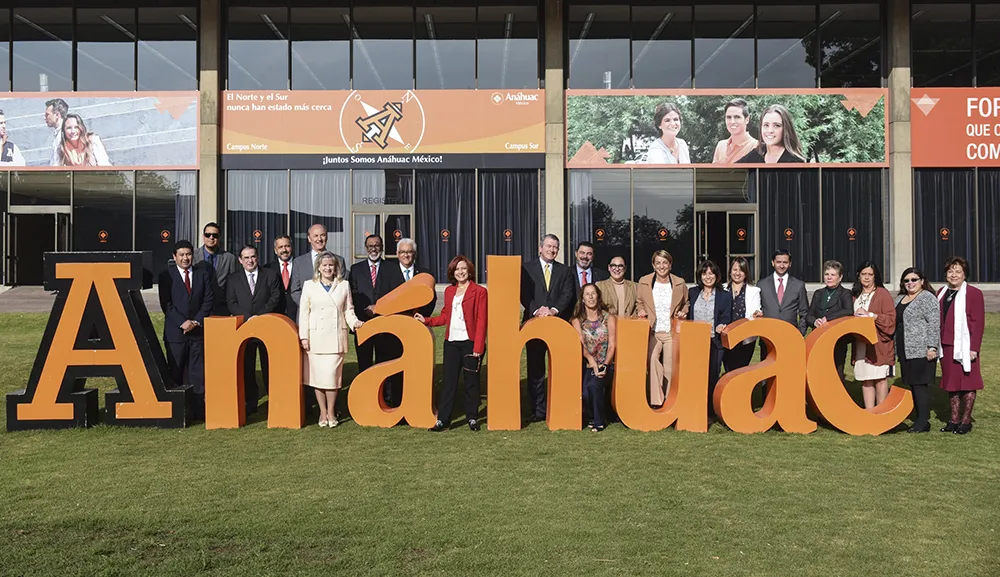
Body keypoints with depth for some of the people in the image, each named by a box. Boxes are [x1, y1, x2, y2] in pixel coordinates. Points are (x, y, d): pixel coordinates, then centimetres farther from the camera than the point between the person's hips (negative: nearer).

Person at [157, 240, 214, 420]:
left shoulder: (204, 275, 10)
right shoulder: (166, 276, 4)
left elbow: (208, 300, 4)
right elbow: (166, 304, -3)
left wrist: (197, 321, -8)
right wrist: (182, 322, -13)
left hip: (198, 330, 1)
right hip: (175, 332, -1)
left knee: (198, 372, 0)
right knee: (175, 373, 3)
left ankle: (199, 409, 2)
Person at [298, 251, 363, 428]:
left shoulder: (344, 285, 12)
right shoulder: (309, 285, 9)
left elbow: (348, 310, 13)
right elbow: (304, 312, 6)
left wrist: (354, 322, -7)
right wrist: (304, 336, -1)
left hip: (336, 337, 0)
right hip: (316, 337, 0)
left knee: (332, 373, -6)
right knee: (317, 375, 1)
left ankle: (331, 412, 7)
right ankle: (322, 412, 14)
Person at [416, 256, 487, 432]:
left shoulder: (479, 292, -4)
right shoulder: (449, 291, 13)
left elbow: (481, 321, -8)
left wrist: (478, 347, -12)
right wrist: (426, 320, 9)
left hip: (470, 343, -4)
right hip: (451, 342, 4)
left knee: (471, 381, 6)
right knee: (449, 381, 5)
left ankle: (472, 418, 18)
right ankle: (442, 419, 9)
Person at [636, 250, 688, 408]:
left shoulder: (679, 283, 4)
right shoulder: (644, 282, 4)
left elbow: (685, 303, 18)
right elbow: (640, 302, 16)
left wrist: (682, 313, -1)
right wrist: (641, 311, -4)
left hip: (672, 332, 0)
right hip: (652, 331, 0)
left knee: (670, 367, 1)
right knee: (653, 364, -9)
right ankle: (656, 401, -2)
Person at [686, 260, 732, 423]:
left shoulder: (725, 296, 6)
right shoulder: (692, 293, 11)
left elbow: (726, 319, 2)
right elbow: (687, 315, 14)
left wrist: (722, 326, -18)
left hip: (714, 343, -1)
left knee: (712, 378, 1)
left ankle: (710, 414, 10)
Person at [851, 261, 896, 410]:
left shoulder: (882, 294, -2)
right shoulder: (855, 296, 16)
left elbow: (891, 319, -9)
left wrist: (870, 315, -15)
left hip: (879, 345, -5)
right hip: (860, 345, 5)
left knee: (880, 379, -3)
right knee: (865, 381, 4)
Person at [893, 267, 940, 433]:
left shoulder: (927, 298, -7)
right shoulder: (900, 298, 17)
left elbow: (934, 324, -13)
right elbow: (895, 323, 23)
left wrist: (932, 347, -19)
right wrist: (896, 349, 20)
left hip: (921, 351, -8)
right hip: (906, 351, 8)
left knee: (919, 386, -7)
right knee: (912, 386, 9)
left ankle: (923, 422, 0)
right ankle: (919, 420, 15)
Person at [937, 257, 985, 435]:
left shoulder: (973, 293, -5)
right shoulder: (942, 293, 13)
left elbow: (978, 322, -9)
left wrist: (974, 347, -15)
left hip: (964, 345, -6)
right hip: (946, 346, 6)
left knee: (967, 382, 2)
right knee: (951, 383, 11)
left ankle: (966, 421, 12)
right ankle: (954, 420, 20)